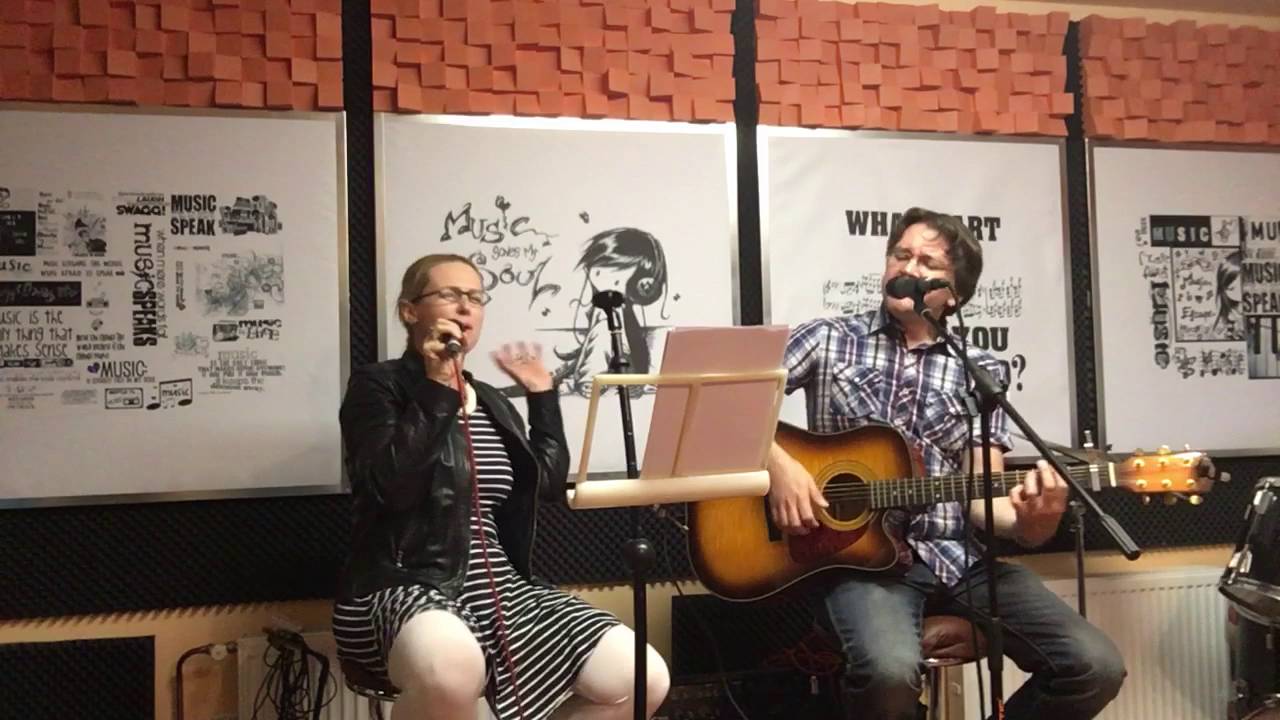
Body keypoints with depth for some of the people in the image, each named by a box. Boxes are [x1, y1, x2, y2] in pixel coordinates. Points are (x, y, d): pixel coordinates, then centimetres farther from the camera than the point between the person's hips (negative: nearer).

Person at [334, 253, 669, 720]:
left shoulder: (491, 402, 19)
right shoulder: (377, 385, 0)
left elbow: (551, 484, 15)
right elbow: (390, 486, -17)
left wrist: (542, 395, 17)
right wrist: (437, 386, -15)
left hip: (497, 585, 7)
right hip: (405, 587, -7)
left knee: (643, 678, -10)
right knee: (453, 668, -45)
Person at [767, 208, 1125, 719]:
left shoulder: (979, 372, 12)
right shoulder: (830, 340, 6)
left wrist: (1027, 522, -17)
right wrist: (777, 463, -17)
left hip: (958, 556, 4)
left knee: (1096, 667, -11)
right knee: (889, 671, -35)